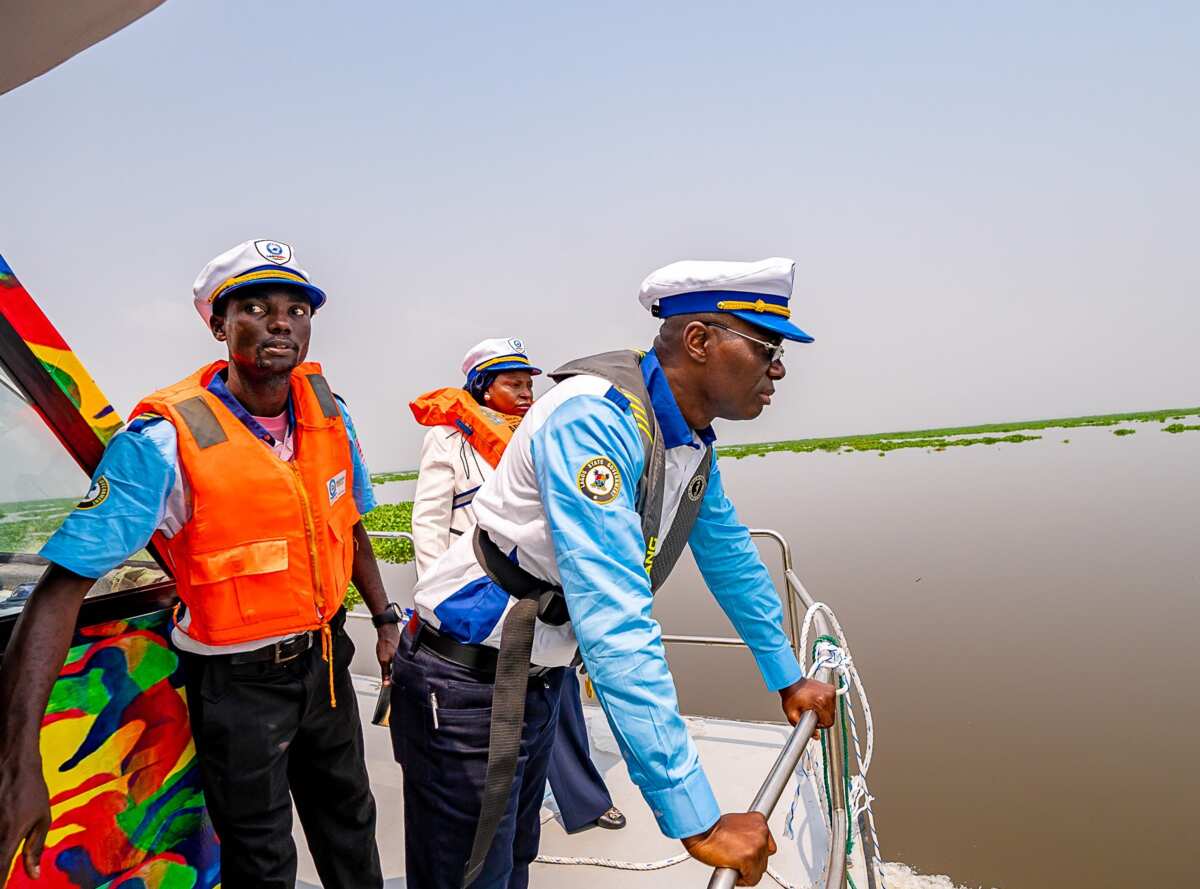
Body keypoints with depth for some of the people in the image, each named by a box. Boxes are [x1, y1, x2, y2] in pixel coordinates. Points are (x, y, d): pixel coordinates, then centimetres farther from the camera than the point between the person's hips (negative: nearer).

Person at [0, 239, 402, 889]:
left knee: (349, 823, 24)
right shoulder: (167, 438, -21)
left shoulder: (327, 410, -5)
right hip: (239, 684, -5)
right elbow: (62, 586, -24)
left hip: (324, 658, 5)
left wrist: (385, 616, 10)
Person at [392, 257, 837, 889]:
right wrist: (696, 820, -32)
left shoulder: (693, 444, 1)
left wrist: (788, 679, 23)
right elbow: (614, 624, -35)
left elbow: (733, 563, 15)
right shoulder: (595, 419, -28)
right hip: (468, 678, -8)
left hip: (540, 673, 8)